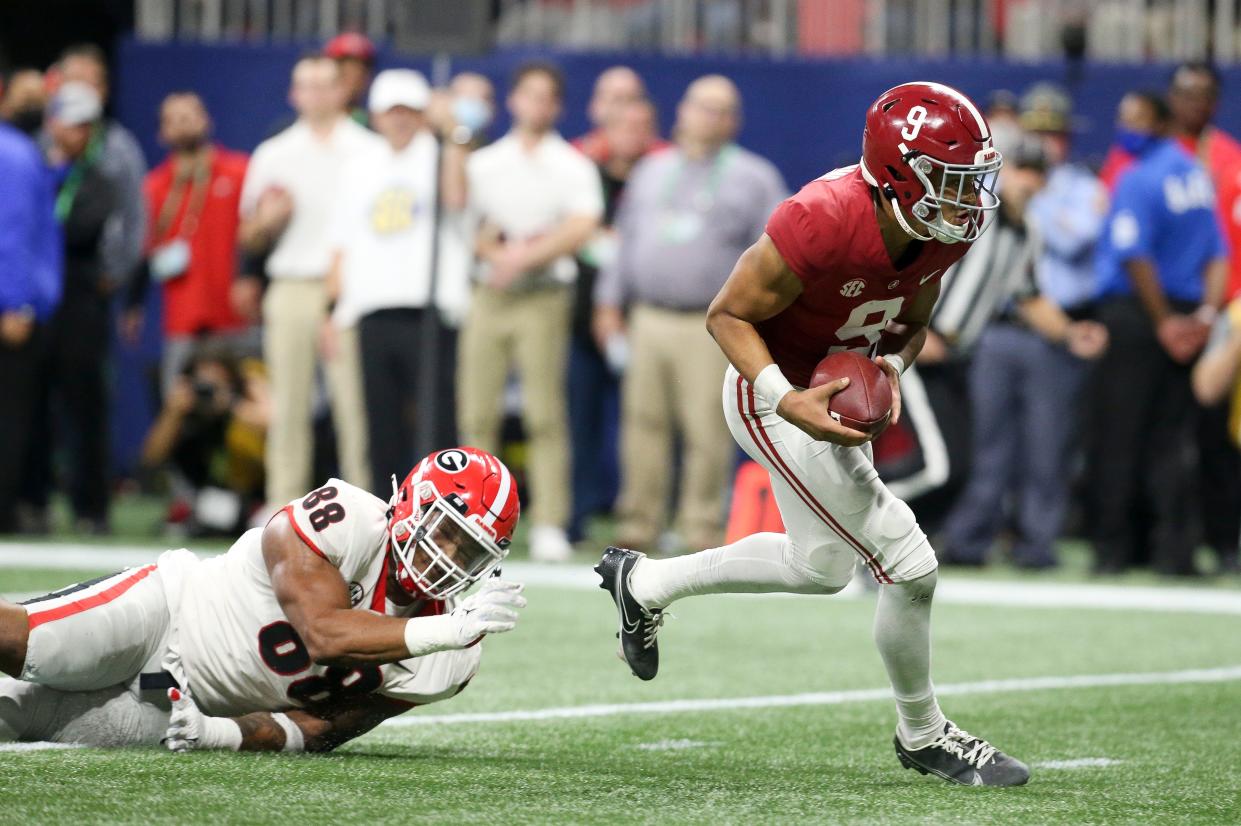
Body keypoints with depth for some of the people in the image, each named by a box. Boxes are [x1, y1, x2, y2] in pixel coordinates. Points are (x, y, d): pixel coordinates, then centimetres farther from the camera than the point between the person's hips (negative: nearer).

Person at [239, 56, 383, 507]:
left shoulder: (371, 152, 9)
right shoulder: (273, 155, 16)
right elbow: (249, 239, 19)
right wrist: (267, 220, -3)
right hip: (292, 289, 2)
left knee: (356, 403, -8)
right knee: (287, 406, 0)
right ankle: (283, 508, 3)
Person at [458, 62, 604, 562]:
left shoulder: (572, 167, 6)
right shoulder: (482, 163, 16)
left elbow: (580, 229, -7)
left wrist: (526, 256, -13)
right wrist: (496, 251, -8)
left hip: (543, 296, -3)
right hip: (485, 294, 3)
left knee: (545, 415, -9)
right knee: (477, 413, -1)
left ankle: (550, 526, -11)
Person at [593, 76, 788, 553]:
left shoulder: (753, 178, 4)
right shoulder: (653, 171, 18)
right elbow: (627, 239, 23)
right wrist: (610, 300, 17)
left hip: (712, 329, -5)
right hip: (649, 319, 5)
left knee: (707, 433, -9)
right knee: (643, 426, 4)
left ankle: (703, 535, -4)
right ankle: (639, 529, 10)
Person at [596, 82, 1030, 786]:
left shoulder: (942, 236, -10)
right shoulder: (823, 225, -33)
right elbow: (728, 314, -20)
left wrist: (893, 370, -13)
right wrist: (787, 400, -32)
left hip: (840, 399, 9)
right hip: (776, 399, -9)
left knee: (823, 565, 24)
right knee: (909, 567, -9)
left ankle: (644, 582, 41)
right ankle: (925, 736, 12)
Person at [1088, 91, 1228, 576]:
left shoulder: (1139, 179, -11)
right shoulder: (1196, 173, 13)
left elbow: (1136, 257, -17)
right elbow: (1217, 253, 10)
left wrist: (1163, 320, -11)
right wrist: (1206, 311, 1)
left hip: (1132, 314, -7)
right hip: (1186, 312, 7)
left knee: (1119, 435, -2)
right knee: (1170, 438, 7)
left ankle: (1114, 546, -3)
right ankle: (1172, 548, 3)